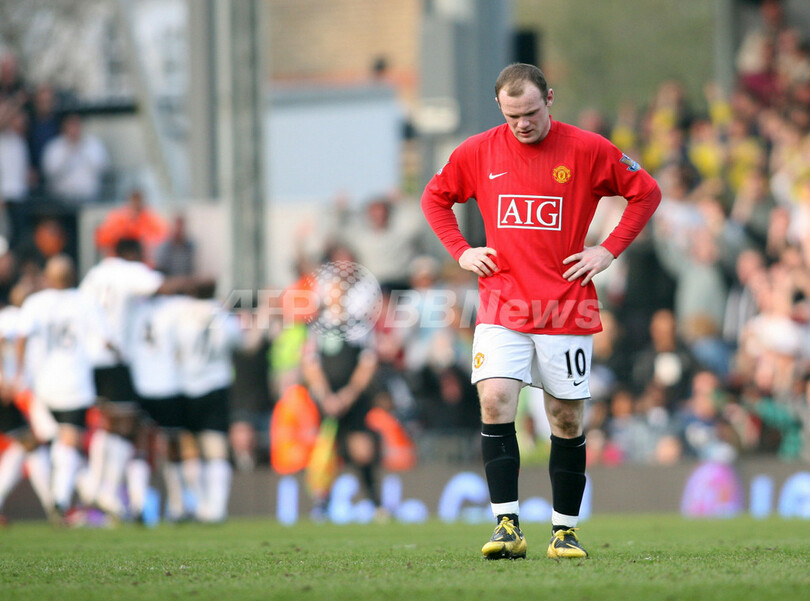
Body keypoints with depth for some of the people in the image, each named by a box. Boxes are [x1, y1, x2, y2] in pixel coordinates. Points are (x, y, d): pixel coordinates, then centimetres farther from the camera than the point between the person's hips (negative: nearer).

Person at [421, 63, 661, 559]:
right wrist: (460, 251, 6)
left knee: (569, 421, 4)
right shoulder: (478, 153, 3)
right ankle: (508, 526, -17)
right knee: (495, 401, -18)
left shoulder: (588, 150, -3)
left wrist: (609, 250, -1)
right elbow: (435, 198, 20)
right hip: (501, 308, 1)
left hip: (566, 309, -1)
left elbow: (647, 192, 7)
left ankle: (565, 530, 17)